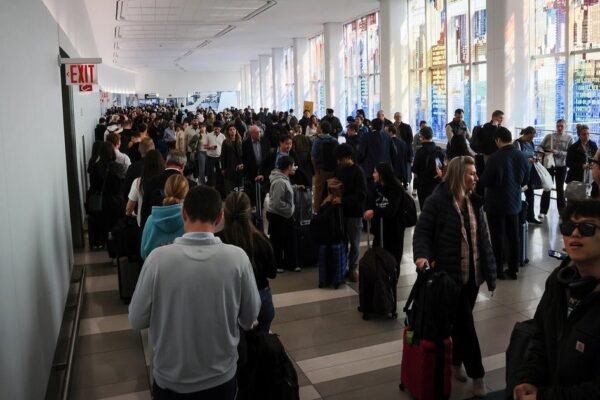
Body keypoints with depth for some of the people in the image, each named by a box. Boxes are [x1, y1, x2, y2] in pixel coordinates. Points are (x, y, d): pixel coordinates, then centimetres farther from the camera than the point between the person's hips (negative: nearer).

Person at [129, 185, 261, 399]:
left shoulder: (158, 258, -20)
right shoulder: (237, 257, -18)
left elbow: (136, 321, -9)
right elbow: (249, 318, -6)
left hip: (170, 379, 0)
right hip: (221, 377, 1)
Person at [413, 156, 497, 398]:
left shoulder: (474, 202, 8)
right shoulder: (437, 201, -12)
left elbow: (484, 239, 11)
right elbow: (422, 231, -12)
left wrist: (490, 272, 8)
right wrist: (422, 255, -30)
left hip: (472, 273, 6)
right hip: (449, 274, -6)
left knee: (461, 321, 17)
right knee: (465, 324, 0)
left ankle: (455, 362, 35)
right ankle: (476, 375, 11)